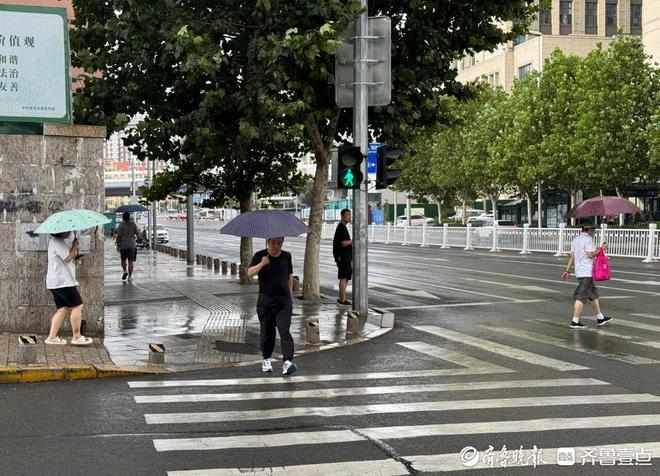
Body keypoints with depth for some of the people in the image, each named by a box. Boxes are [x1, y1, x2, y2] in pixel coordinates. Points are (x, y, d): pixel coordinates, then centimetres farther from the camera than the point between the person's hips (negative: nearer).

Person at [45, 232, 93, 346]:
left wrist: (74, 251, 5)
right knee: (77, 306, -5)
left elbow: (69, 257, 23)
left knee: (63, 309, 10)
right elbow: (68, 257, -24)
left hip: (55, 282, 10)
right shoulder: (57, 243, -15)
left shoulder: (58, 242, 19)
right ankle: (77, 337, 0)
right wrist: (75, 245, -11)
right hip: (63, 282, -10)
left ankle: (52, 337, 6)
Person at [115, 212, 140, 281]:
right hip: (132, 245, 1)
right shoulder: (133, 224, 1)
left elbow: (118, 236, -6)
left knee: (123, 260, 15)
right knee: (131, 261, 2)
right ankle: (130, 276, -1)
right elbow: (138, 234, 1)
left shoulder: (121, 225, -3)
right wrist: (136, 237, 23)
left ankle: (125, 271, -5)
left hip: (123, 245, -1)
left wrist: (118, 245, 1)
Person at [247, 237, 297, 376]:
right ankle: (266, 359, 28)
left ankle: (288, 362, -21)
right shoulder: (260, 255, -2)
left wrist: (290, 293, 14)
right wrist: (262, 264, -29)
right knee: (267, 332, 10)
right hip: (265, 300, 0)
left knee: (284, 331, -12)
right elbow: (249, 273, -14)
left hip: (283, 301, 0)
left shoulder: (286, 256, 6)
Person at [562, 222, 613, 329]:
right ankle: (575, 322, -9)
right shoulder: (588, 239, -10)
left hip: (579, 271, 10)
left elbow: (572, 257, 14)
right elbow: (590, 255, -18)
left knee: (594, 294, 18)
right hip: (587, 272, -10)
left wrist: (567, 270, 13)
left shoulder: (576, 240, 16)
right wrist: (601, 249, -6)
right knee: (582, 297, -8)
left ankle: (600, 318, 25)